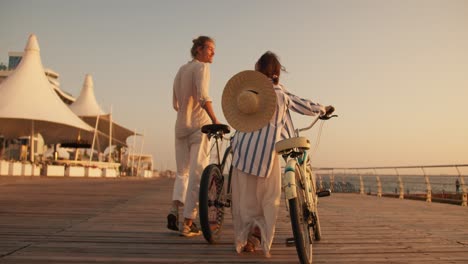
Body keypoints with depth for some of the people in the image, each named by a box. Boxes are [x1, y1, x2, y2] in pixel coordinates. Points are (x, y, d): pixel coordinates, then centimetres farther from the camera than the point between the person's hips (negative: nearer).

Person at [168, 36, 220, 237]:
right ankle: (188, 223, -3)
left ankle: (174, 209, -2)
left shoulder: (181, 70, 18)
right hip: (199, 125, -7)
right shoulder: (202, 67, -6)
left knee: (182, 171, 17)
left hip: (181, 126, 7)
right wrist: (215, 120, -26)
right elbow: (203, 96, -22)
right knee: (197, 172, -4)